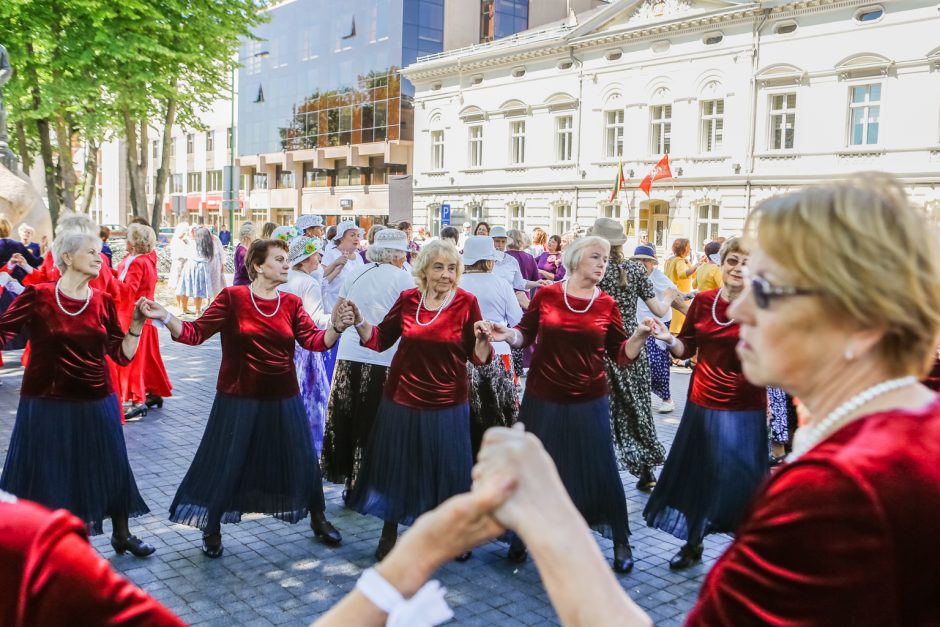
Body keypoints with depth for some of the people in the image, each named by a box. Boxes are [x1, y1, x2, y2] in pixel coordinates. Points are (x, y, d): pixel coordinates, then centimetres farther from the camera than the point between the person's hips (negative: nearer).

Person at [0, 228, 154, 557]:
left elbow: (122, 355, 0)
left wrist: (137, 325, -11)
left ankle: (121, 534, 33)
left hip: (96, 403, 3)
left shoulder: (103, 301, 0)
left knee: (110, 468, 13)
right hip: (45, 404, -3)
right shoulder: (37, 295, -8)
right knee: (42, 473, 8)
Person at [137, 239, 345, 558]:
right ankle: (212, 530, 29)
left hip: (283, 399, 3)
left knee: (302, 460, 13)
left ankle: (319, 520, 35)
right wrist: (164, 317, -26)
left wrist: (336, 326, -28)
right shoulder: (232, 297, -10)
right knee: (225, 465, 6)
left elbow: (315, 341, -10)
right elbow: (195, 333, -11)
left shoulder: (291, 303, 0)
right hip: (239, 399, -3)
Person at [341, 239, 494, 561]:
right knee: (396, 467, 14)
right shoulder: (407, 299, -3)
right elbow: (379, 340, 5)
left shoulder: (466, 302, -10)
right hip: (403, 399, 2)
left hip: (446, 404, -2)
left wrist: (482, 339, -29)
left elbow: (477, 358, -9)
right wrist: (358, 319, -11)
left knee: (446, 471, 10)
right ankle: (389, 532, 35)